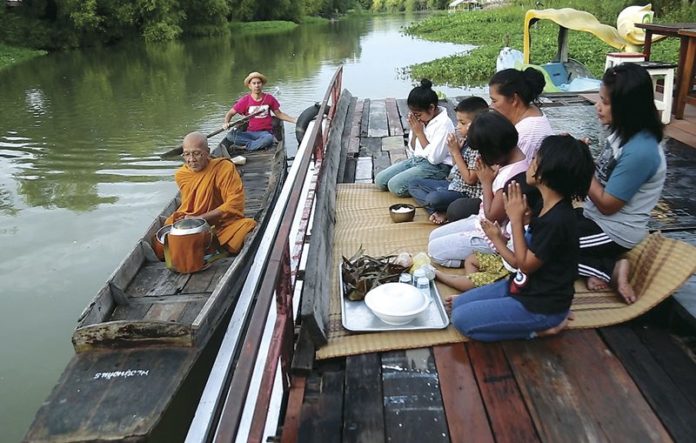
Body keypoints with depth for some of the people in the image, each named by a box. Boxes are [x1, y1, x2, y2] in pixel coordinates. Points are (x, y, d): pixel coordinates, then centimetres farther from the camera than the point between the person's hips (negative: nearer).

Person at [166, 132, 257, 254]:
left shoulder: (224, 168, -14)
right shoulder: (180, 175, 3)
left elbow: (235, 204, -20)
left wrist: (200, 218, -20)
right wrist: (184, 217, -5)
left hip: (223, 223, -4)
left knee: (248, 226, -32)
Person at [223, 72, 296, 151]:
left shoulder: (269, 98, 5)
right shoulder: (245, 100, 2)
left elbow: (279, 114, 16)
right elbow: (230, 113, 8)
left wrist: (295, 120, 5)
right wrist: (226, 123, -14)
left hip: (265, 132, -1)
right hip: (250, 133, 1)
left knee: (269, 138, -39)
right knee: (230, 135, -27)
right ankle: (260, 144, -26)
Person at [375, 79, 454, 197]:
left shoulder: (444, 123, -18)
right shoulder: (422, 119, 4)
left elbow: (434, 158, -22)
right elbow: (413, 150, 13)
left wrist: (420, 133, -15)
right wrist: (414, 132, -6)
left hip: (436, 167, -9)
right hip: (416, 159, 9)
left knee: (395, 185, -24)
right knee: (380, 180, -2)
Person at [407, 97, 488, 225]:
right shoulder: (465, 140, 4)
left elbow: (470, 179, -22)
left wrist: (455, 152, -20)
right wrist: (453, 150, -6)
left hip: (466, 193, -10)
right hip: (453, 183, 10)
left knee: (433, 197, -36)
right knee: (414, 185, 9)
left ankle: (442, 212, -3)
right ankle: (438, 211, -11)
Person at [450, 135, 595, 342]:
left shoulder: (558, 220, -28)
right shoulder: (548, 208, 2)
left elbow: (526, 264, -17)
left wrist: (516, 219, -18)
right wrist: (498, 240, 4)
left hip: (541, 305, -10)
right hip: (526, 287, 10)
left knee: (461, 319, -9)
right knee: (458, 304, 11)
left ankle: (541, 327, -1)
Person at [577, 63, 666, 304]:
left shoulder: (640, 151, -29)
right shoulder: (624, 132, -2)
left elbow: (607, 204, -23)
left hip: (614, 232, -9)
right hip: (597, 218, 9)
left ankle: (610, 270, -3)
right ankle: (606, 266, 4)